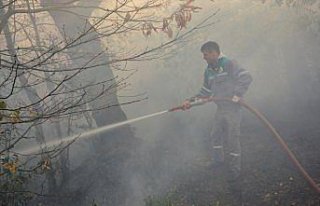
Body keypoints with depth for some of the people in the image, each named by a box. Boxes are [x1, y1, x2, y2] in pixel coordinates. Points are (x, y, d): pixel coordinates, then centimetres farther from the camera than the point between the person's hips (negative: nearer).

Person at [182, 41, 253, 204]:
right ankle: (219, 161, 37)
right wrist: (191, 101, 6)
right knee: (215, 136, 14)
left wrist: (236, 96, -26)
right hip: (220, 109, 8)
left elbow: (246, 78, -22)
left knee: (232, 140, -5)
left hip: (232, 108, -7)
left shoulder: (229, 64, -14)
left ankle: (234, 176, 1)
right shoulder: (209, 71, 10)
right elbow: (205, 92, 16)